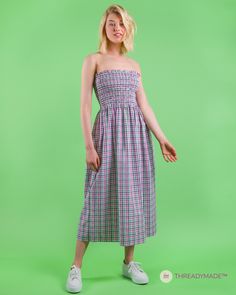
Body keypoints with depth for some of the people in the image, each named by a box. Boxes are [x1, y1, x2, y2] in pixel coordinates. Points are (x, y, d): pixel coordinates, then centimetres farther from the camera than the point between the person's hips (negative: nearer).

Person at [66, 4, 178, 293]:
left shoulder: (134, 65, 16)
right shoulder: (93, 60, 2)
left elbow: (144, 104, 11)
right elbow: (85, 104, -5)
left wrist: (161, 138, 5)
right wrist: (89, 145, -13)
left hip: (137, 132, 5)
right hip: (108, 130, -4)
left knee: (134, 195, 6)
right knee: (99, 196, -3)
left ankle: (129, 262, 22)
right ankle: (76, 267, 13)